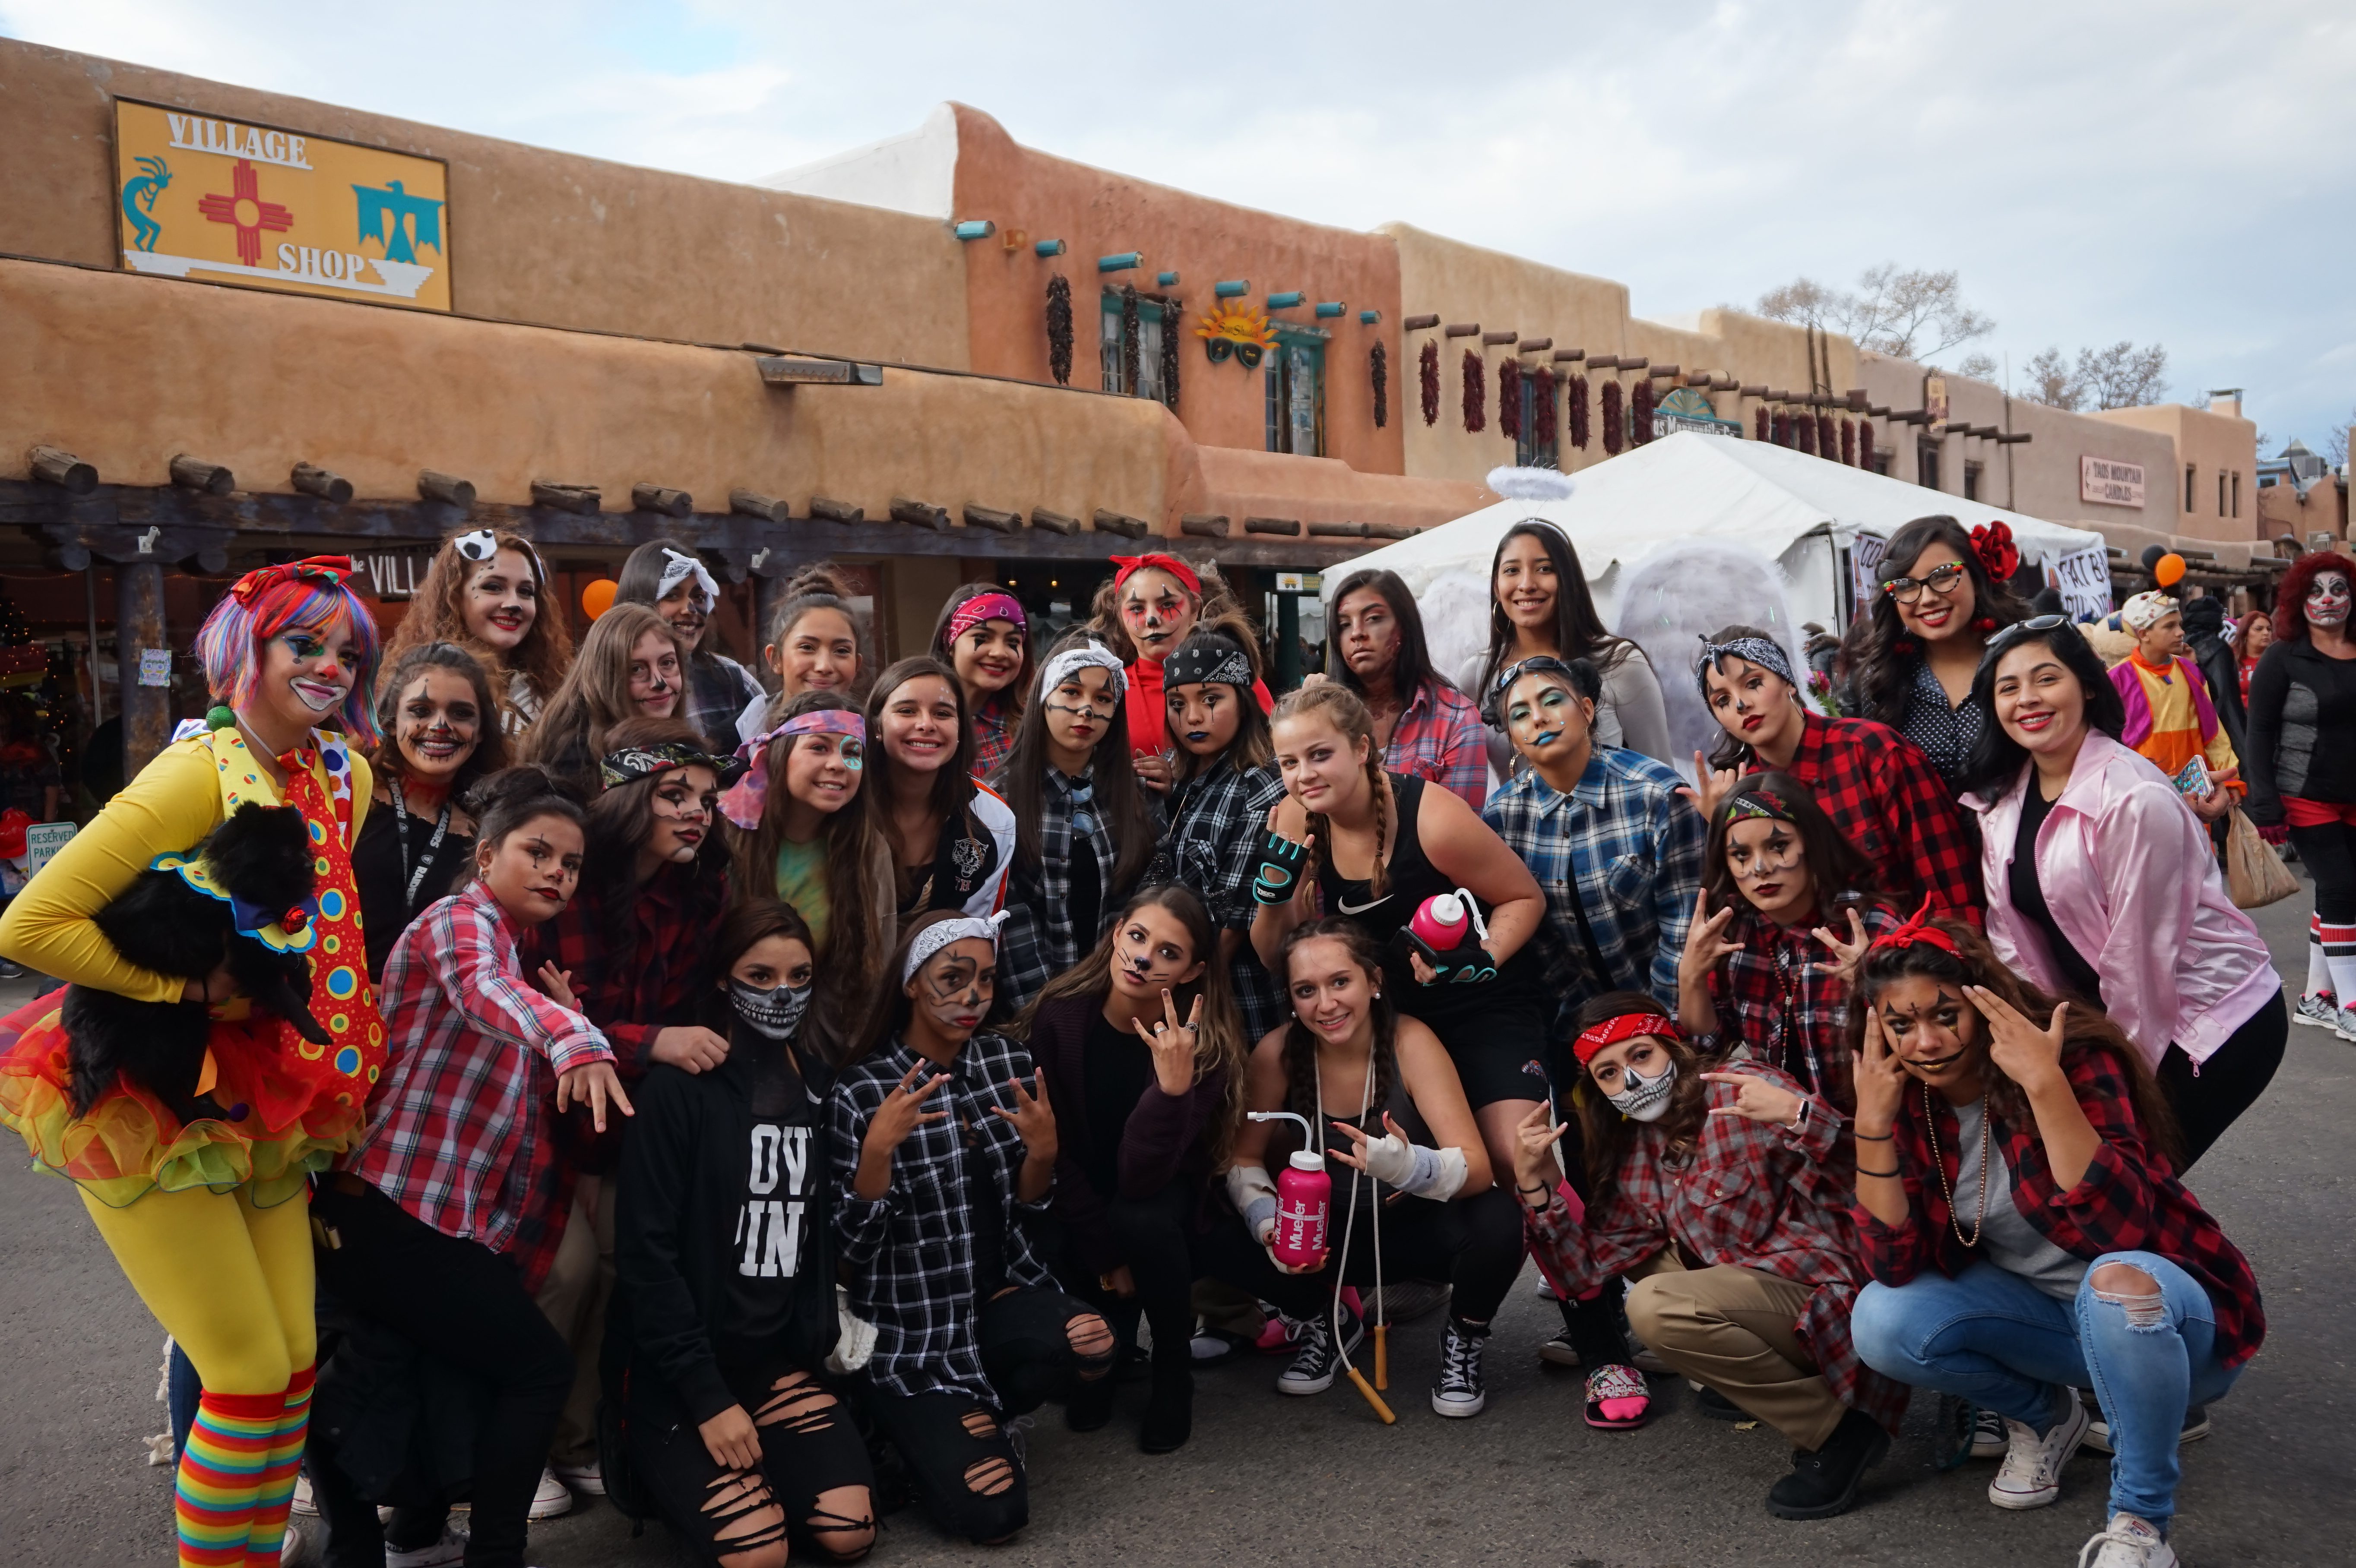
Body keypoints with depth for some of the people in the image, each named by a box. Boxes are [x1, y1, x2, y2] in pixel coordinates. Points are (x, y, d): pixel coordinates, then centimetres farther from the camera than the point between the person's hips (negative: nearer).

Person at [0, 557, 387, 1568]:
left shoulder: (347, 775, 3)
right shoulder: (198, 773, -18)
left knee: (296, 1360, 7)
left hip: (259, 1097, 6)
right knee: (251, 1373, -3)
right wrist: (193, 990, -18)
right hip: (148, 1104, -6)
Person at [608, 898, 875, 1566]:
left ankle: (725, 1466, 17)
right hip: (677, 1366, -5)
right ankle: (658, 1464, 12)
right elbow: (645, 1251, -16)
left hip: (782, 1356, 5)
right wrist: (707, 1398, -17)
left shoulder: (820, 1085, 6)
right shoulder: (678, 1089, -13)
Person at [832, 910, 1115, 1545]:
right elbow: (852, 1247, -14)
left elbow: (1024, 1210, 7)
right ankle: (921, 1427, 17)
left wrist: (1042, 1151, -14)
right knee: (992, 1512, -17)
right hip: (914, 1325, -4)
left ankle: (978, 1414, 5)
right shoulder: (861, 1092, -13)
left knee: (1089, 1347, -29)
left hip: (1002, 1292, 4)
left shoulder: (1008, 1062, 0)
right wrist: (879, 1147, -29)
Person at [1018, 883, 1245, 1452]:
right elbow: (1050, 1147, -12)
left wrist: (1174, 1084, -47)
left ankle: (1174, 1367, -4)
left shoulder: (1206, 1045, -24)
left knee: (1141, 1219, -33)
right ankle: (1108, 1335, 8)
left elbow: (1141, 1176, -33)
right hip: (1078, 1199, 2)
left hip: (1160, 1197, -1)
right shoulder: (1061, 1014, -20)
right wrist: (1105, 1253, -14)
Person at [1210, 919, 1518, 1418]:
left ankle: (1464, 1340, 0)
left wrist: (1407, 1166, -52)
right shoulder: (1277, 1053, -16)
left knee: (1497, 1222, -34)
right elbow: (1243, 1159, -8)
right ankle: (1329, 1323, 9)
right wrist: (1267, 1223, -29)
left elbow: (1478, 1168, -30)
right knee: (1225, 1245, -23)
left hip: (1421, 1227, -2)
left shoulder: (1410, 1042, -24)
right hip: (1334, 1232, 3)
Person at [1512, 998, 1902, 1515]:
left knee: (1656, 1306, -23)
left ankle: (1838, 1428, -11)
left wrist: (1798, 1117, -37)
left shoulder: (1740, 1089, -12)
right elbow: (1590, 1264, 10)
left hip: (1827, 1296, -8)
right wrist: (1535, 1186, 0)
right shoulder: (1634, 1154, 11)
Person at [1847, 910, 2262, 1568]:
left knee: (2116, 1281, -38)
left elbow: (2117, 1230, -36)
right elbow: (1897, 1266, -16)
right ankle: (2043, 1416, 10)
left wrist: (2045, 1084, -42)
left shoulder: (2076, 1056, -22)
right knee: (1881, 1320, -21)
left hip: (2163, 1308, -4)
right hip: (2036, 1312, 5)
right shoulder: (1909, 1097, -9)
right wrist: (1873, 1124, -24)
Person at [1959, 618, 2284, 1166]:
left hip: (2216, 1023, -6)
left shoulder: (2134, 800, -23)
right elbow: (2012, 936, 2)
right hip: (2110, 1020, 6)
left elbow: (2138, 955, -19)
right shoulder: (2001, 799, -1)